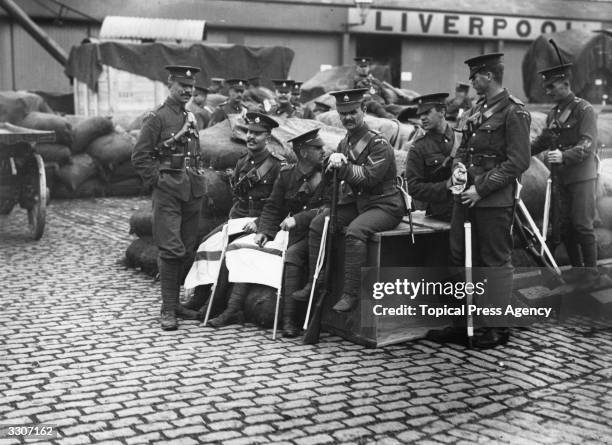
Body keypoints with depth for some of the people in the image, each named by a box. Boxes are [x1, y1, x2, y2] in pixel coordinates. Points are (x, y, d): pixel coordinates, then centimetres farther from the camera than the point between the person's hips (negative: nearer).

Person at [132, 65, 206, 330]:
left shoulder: (191, 118, 16)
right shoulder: (157, 118, -5)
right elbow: (139, 157, -8)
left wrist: (198, 180, 14)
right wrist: (158, 180, -11)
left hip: (193, 192, 7)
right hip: (168, 192, -7)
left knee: (187, 250, 9)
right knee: (171, 250, -9)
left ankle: (175, 303, 19)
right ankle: (168, 310, -3)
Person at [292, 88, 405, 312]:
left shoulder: (379, 144, -14)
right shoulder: (345, 143, 10)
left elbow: (369, 178, -22)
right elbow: (331, 175, 11)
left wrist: (343, 166, -25)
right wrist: (332, 163, -11)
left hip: (385, 205, -8)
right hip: (355, 202, 8)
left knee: (355, 230, -34)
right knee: (317, 223, -2)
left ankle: (351, 293, -27)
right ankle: (315, 284, 5)